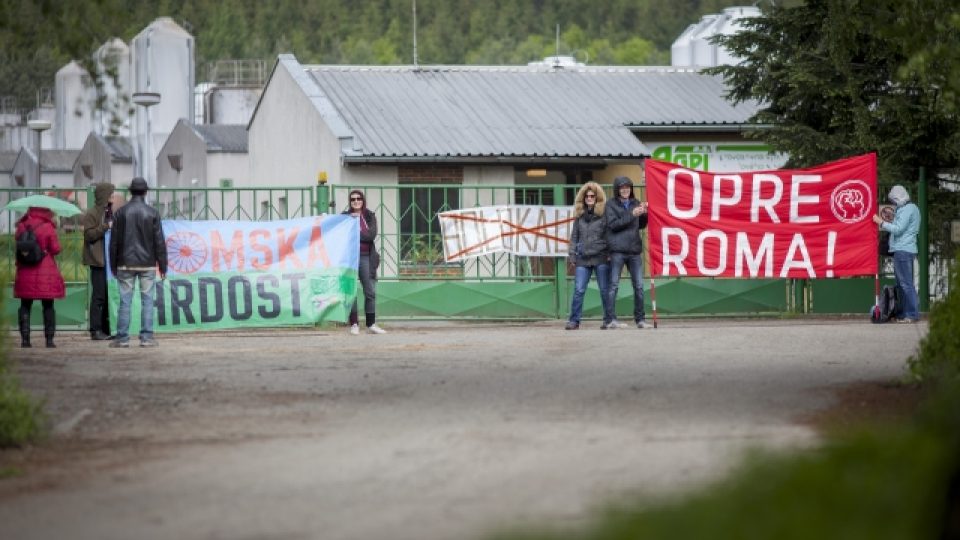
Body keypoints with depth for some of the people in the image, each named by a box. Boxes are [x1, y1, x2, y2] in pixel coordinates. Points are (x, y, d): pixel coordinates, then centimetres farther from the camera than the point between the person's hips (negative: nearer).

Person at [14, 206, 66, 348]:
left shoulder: (22, 226, 0)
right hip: (46, 274, -3)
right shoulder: (48, 228, -11)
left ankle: (25, 338, 3)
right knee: (48, 306, 5)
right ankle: (49, 339, 3)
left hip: (25, 272, 3)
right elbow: (56, 249, -9)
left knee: (25, 305, 9)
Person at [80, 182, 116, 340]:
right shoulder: (91, 214, -7)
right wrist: (105, 227, -21)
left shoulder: (109, 212, 18)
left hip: (109, 260, 8)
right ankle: (95, 330, -5)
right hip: (98, 260, -8)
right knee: (99, 295, -8)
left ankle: (106, 328, 13)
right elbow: (89, 235, -15)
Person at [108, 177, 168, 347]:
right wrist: (162, 265, 4)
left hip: (126, 263, 1)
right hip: (147, 263, -1)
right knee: (147, 301, 2)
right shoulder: (152, 213, -3)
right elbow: (159, 242, -2)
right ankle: (147, 337, -2)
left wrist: (113, 265, 12)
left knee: (125, 301, 3)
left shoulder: (121, 213, 2)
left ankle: (122, 338, 2)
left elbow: (114, 241, 5)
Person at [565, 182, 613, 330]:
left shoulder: (604, 214, 1)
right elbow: (574, 236, 15)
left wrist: (610, 254, -8)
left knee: (605, 290, 3)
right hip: (583, 258, 3)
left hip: (601, 257, -3)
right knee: (578, 290, -4)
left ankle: (609, 320, 11)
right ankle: (574, 320, -1)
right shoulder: (579, 215, 12)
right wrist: (573, 255, 9)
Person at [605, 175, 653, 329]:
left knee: (639, 286, 6)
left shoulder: (635, 203, 12)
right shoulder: (611, 205, 0)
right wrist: (631, 215, -16)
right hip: (618, 251, -5)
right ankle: (611, 319, -4)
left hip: (635, 250, 5)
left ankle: (640, 319, 13)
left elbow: (641, 226, 17)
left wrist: (644, 214, -2)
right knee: (614, 286, -4)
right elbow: (612, 224, -11)